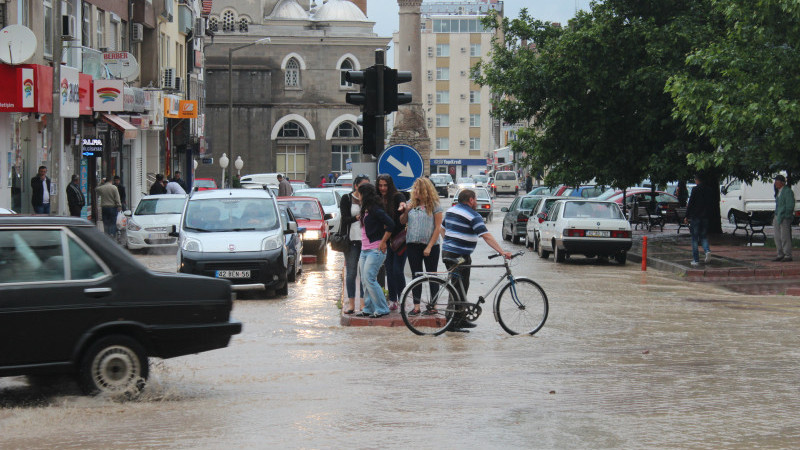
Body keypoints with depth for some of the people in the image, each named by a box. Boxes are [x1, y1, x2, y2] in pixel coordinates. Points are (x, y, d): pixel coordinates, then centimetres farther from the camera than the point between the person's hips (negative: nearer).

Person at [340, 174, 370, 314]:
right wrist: (358, 217, -22)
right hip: (352, 240, -2)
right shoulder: (347, 199, 3)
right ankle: (351, 303, 2)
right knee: (351, 272, -3)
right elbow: (345, 219, -6)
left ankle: (363, 302, 7)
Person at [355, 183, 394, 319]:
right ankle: (369, 309, 13)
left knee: (369, 279, -13)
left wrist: (383, 242, -16)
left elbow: (390, 224, -20)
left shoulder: (375, 210, -13)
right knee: (365, 281, 7)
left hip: (375, 250, -10)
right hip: (365, 250, 10)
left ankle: (382, 309, -7)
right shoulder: (366, 211, 16)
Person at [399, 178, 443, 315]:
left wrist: (429, 247, -13)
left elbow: (438, 227, -8)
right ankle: (416, 306, 5)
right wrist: (406, 212, -7)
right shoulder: (411, 204, 7)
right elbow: (402, 222, 14)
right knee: (416, 275, 4)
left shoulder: (434, 205, -6)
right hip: (413, 245, 4)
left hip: (430, 246, -4)